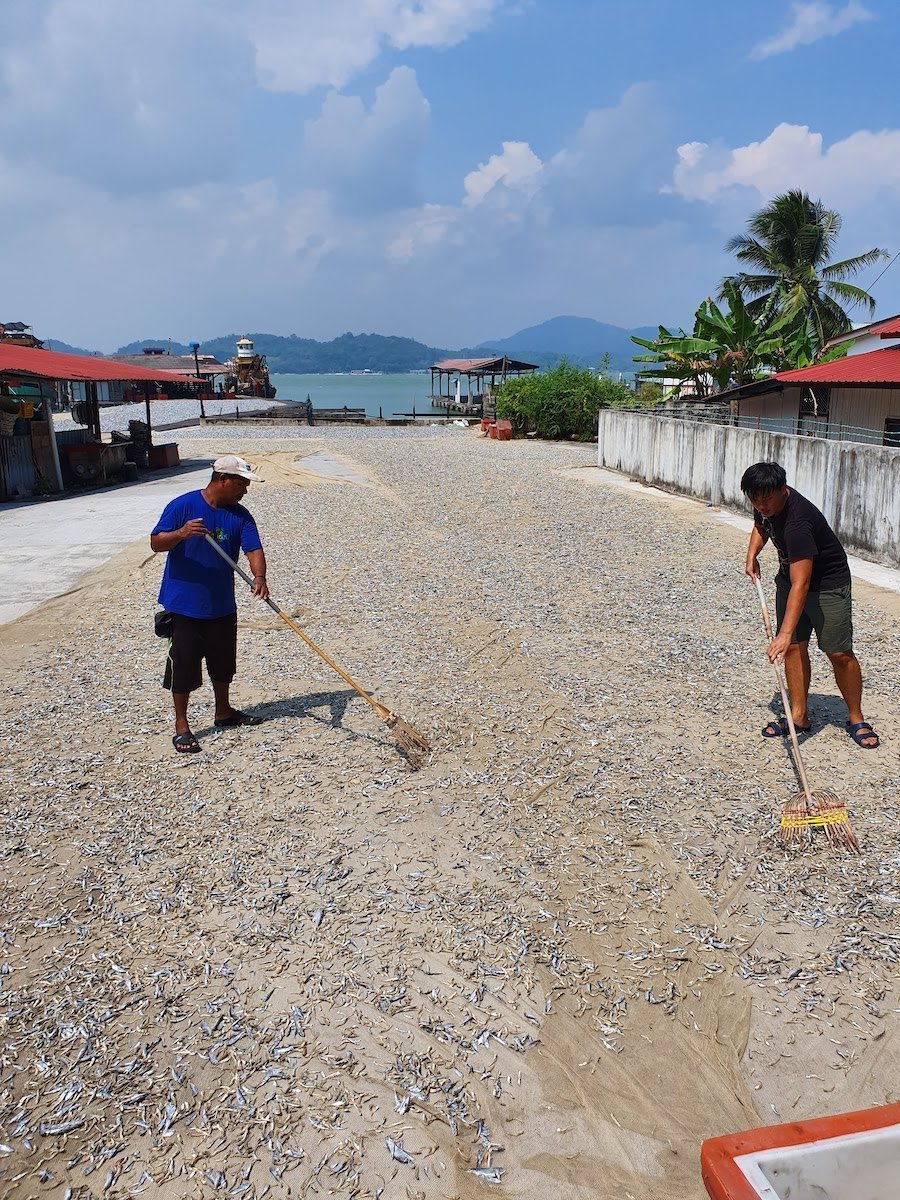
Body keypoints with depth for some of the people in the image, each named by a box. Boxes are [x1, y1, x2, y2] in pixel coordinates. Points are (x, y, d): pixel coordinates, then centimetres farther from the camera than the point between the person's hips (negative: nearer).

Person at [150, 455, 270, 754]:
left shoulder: (240, 515, 1)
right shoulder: (182, 505, -12)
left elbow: (254, 549, -10)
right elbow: (156, 543, -14)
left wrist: (259, 576, -30)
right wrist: (181, 533, -35)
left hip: (222, 606, 5)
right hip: (184, 604, -5)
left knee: (223, 662, 19)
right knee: (184, 665, 0)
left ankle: (224, 712, 38)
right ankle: (181, 725, 13)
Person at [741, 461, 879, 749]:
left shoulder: (797, 522, -37)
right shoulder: (765, 504, -11)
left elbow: (801, 584, -42)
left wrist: (785, 633, -48)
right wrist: (752, 554, -1)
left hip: (828, 583, -7)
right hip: (789, 577, 8)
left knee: (839, 652, -7)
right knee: (795, 647, 3)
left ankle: (855, 719, 10)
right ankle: (799, 716, 10)